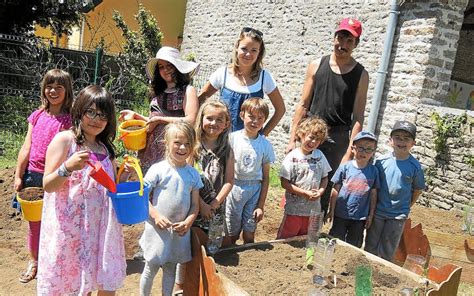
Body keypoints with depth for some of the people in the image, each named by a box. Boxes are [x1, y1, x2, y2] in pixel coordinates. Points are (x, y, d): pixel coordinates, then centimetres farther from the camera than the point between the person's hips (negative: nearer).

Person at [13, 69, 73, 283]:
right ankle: (33, 261, 35)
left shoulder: (69, 120, -8)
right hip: (33, 174, 4)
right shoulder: (37, 116, 5)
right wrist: (18, 176, 6)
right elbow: (26, 148, 7)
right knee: (33, 220, 16)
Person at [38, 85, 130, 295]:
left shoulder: (106, 148, 11)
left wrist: (125, 173, 0)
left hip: (101, 227, 5)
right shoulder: (65, 139, -6)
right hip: (70, 227, -5)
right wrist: (68, 167, -26)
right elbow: (48, 185, -9)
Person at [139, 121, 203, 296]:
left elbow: (195, 205, 2)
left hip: (180, 231, 3)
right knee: (151, 269, 12)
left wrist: (188, 222, -14)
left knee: (171, 269, 18)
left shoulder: (193, 174, -1)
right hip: (158, 229, -3)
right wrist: (156, 216, -19)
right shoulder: (158, 169, -11)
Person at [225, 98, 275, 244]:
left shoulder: (265, 145, 0)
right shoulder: (233, 138, -6)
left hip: (254, 190, 2)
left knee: (249, 236, 9)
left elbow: (266, 177, 4)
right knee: (231, 236, 7)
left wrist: (261, 205, 1)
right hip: (234, 189, -1)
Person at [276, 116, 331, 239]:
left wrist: (320, 192, -11)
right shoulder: (292, 157, -14)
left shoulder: (320, 156, 1)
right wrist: (306, 193, -18)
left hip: (314, 209, 5)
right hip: (294, 209, -5)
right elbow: (285, 183, -16)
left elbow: (324, 178, 9)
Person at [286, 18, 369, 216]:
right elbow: (303, 105, 5)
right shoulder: (316, 66, 4)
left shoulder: (360, 75, -1)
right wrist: (292, 140, 0)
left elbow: (358, 117, -4)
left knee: (325, 189, 3)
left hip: (338, 139, -1)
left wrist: (350, 152, -11)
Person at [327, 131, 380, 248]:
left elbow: (373, 194, 2)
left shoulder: (373, 171, -4)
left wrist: (371, 215, 3)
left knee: (354, 245, 16)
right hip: (341, 214, -1)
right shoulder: (345, 167, -8)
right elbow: (335, 190, -3)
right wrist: (331, 210, -2)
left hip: (360, 217, 1)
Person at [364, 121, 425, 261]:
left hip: (398, 216, -1)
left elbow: (418, 189, 4)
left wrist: (407, 205, 3)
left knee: (387, 252, 12)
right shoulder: (381, 160, -8)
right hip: (377, 212, 1)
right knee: (370, 248, 15)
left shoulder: (415, 166, -10)